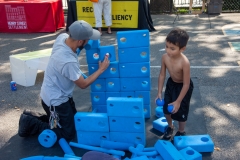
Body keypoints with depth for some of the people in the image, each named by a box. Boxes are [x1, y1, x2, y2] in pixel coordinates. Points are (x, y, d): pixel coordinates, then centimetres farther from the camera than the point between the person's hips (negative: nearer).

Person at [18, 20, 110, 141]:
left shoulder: (62, 37, -15)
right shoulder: (68, 62, -36)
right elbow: (83, 84, -20)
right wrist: (101, 69, -12)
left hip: (57, 95, 9)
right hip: (55, 100, -9)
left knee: (73, 120, 24)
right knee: (67, 134, 4)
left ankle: (34, 117, 24)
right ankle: (30, 124, 8)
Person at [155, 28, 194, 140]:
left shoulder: (184, 62, -37)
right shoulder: (165, 57, -22)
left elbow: (186, 84, -28)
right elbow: (162, 75, -9)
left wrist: (178, 101, -23)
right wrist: (159, 93, -7)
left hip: (183, 87, -5)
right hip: (171, 84, 5)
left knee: (180, 111, 8)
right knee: (166, 109, 15)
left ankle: (181, 132, 38)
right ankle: (170, 127, 45)